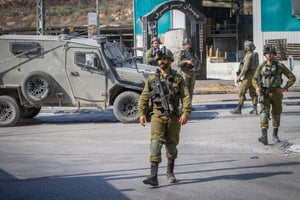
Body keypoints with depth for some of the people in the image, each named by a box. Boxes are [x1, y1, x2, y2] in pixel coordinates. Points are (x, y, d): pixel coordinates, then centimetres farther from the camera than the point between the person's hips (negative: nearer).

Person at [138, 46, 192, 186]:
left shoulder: (178, 78, 2)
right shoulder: (152, 78, 5)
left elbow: (186, 97, -3)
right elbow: (144, 97, 7)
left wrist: (185, 113, -15)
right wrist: (142, 113, -5)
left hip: (174, 116, 0)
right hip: (158, 116, 0)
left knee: (171, 145, 11)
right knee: (156, 143, -14)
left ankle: (170, 172, 31)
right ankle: (153, 176, -20)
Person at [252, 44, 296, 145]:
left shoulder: (280, 66, -5)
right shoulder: (261, 67, 2)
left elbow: (292, 78, -3)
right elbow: (255, 79, 13)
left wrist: (284, 88, -11)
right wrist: (257, 87, -7)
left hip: (276, 94, 0)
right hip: (264, 94, 0)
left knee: (276, 113, 11)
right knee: (264, 112, -15)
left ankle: (275, 135, 28)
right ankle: (264, 137, -25)